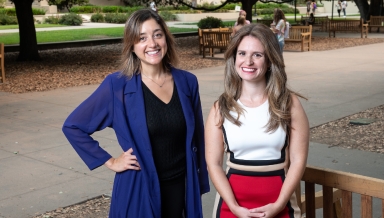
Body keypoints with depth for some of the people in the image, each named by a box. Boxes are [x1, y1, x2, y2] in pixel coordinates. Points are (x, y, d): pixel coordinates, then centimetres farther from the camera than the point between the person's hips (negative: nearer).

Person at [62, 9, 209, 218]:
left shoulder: (187, 82, -2)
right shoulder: (118, 85, -12)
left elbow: (197, 137, 7)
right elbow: (73, 126, -7)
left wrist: (200, 183, 10)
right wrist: (110, 161, -8)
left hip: (179, 186, 3)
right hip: (139, 189, -2)